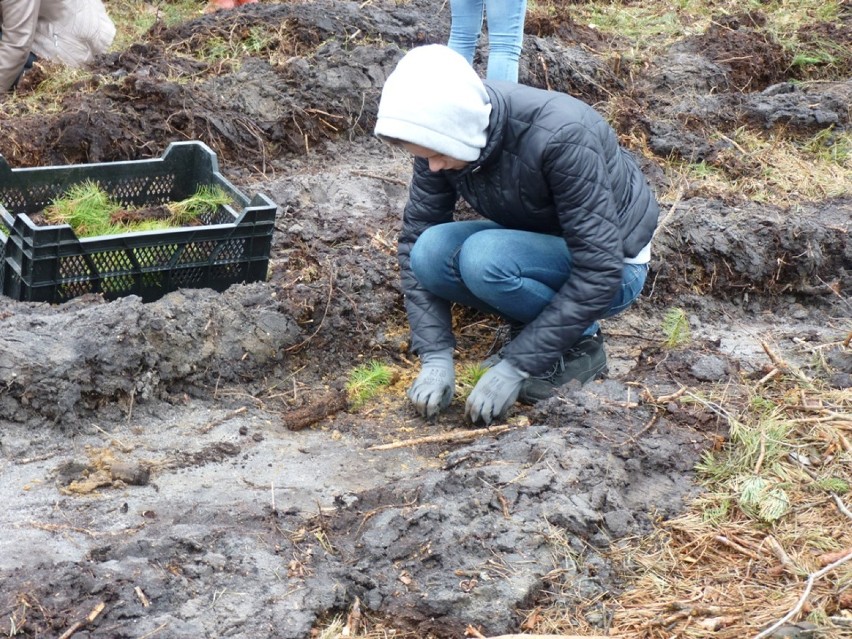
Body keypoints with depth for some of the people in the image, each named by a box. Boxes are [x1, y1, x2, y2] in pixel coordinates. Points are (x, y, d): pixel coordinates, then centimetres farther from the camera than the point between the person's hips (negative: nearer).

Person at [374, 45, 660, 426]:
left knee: (484, 257, -32)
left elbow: (598, 271, -32)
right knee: (430, 252, -22)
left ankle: (579, 344, -7)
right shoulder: (441, 135, -17)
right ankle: (537, 331, 0)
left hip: (613, 266, -6)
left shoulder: (561, 137, -34)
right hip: (538, 245, 6)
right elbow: (415, 240, -10)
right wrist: (435, 357, -19)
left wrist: (515, 366, -31)